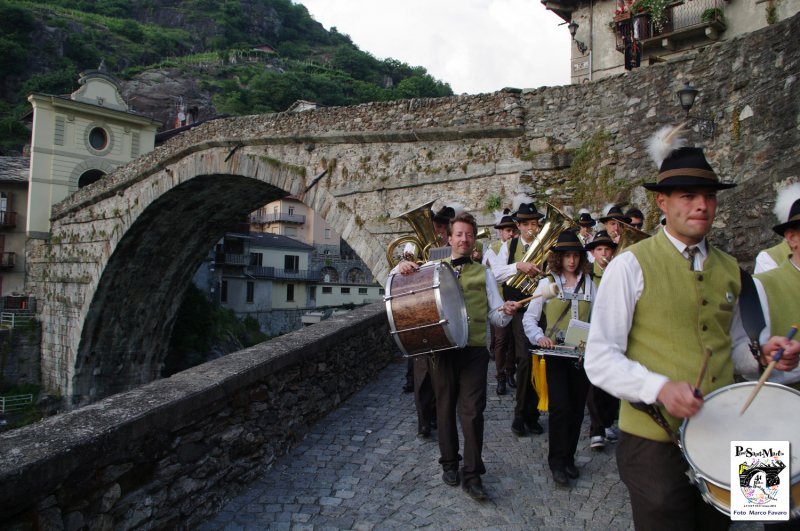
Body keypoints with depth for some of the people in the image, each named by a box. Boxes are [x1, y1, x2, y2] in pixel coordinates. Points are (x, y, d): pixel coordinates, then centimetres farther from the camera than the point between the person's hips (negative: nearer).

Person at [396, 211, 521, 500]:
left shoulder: (483, 274, 11)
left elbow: (496, 316, 6)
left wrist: (507, 311, -17)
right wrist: (402, 269, -17)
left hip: (474, 350, 0)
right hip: (443, 348, 1)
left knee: (472, 411, -5)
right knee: (445, 408, 11)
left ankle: (472, 475, 7)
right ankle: (449, 464, 30)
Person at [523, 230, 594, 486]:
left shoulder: (589, 284, 8)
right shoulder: (547, 283, 0)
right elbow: (529, 318, 0)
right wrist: (539, 337, -17)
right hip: (556, 351, -3)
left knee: (577, 408, 8)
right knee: (560, 407, -9)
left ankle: (568, 458, 24)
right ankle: (557, 462, 5)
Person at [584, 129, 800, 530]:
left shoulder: (727, 269, 8)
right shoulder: (631, 265, -11)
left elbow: (732, 345, 19)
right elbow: (599, 359, -14)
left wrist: (761, 354, -2)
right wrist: (660, 387, -28)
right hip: (655, 443, -6)